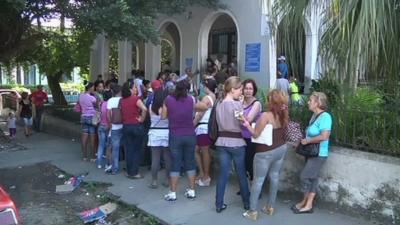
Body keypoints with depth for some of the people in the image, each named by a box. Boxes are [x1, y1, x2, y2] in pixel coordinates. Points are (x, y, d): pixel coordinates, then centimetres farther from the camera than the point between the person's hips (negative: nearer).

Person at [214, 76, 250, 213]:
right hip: (236, 143, -5)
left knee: (223, 173, 10)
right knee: (241, 174, 12)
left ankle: (219, 204, 14)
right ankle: (246, 202, 27)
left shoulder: (219, 104, 4)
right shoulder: (237, 104, -14)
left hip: (222, 142, 5)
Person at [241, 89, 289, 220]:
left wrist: (247, 124, -7)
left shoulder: (266, 116, -21)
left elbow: (255, 134, -17)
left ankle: (253, 211, 9)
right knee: (274, 177, 17)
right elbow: (281, 132, 10)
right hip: (281, 149, 7)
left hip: (266, 152, -7)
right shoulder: (283, 115, -1)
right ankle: (270, 207, 28)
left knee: (258, 180, 3)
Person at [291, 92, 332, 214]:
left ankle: (305, 203, 17)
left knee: (304, 176, -3)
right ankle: (308, 204, 22)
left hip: (319, 154, -9)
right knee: (312, 178, 13)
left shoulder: (325, 116, -21)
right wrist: (302, 141, 5)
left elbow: (324, 136, -30)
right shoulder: (315, 115, 7)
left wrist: (307, 141, -20)